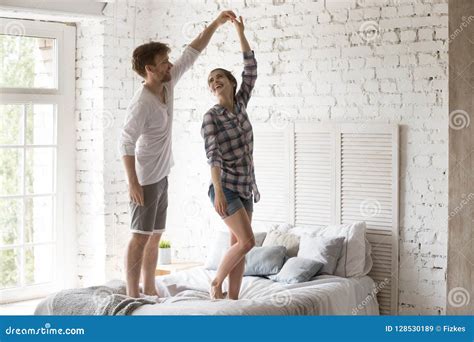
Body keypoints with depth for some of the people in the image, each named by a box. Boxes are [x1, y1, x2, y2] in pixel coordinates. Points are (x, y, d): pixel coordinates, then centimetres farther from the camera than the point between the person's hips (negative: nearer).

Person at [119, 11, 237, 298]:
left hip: (161, 177, 9)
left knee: (155, 236, 13)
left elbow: (191, 54, 8)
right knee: (140, 237, -5)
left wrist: (216, 24, 3)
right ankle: (133, 296, 1)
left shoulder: (168, 85, 2)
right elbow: (126, 144, -21)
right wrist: (133, 183, -22)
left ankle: (150, 291, 22)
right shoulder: (142, 103, -22)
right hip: (146, 180, -9)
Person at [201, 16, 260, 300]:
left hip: (246, 187, 6)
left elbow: (251, 70, 5)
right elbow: (213, 156, -19)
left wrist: (241, 33, 1)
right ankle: (216, 282, 7)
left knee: (238, 245, 6)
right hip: (226, 187, -6)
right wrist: (219, 192, -28)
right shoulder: (211, 117, -9)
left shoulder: (240, 105, 8)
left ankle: (233, 299, 11)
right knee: (247, 241, -12)